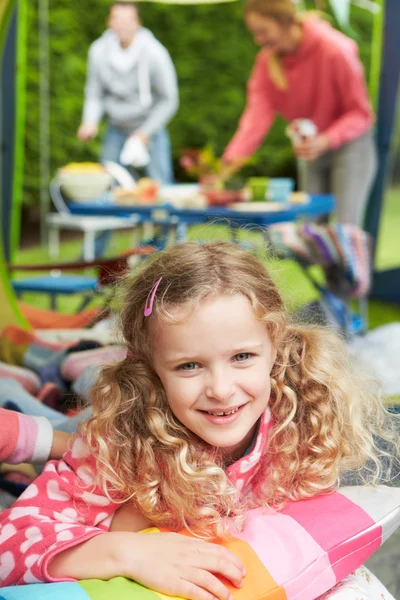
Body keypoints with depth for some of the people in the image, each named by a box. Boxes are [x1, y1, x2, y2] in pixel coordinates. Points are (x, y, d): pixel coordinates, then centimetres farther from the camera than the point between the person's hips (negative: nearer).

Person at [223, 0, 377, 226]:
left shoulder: (335, 50, -24)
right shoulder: (267, 58, -8)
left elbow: (361, 113, -18)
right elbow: (259, 110, -17)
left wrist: (325, 141, -33)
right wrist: (233, 156, -31)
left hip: (349, 145, -6)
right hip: (311, 148, 6)